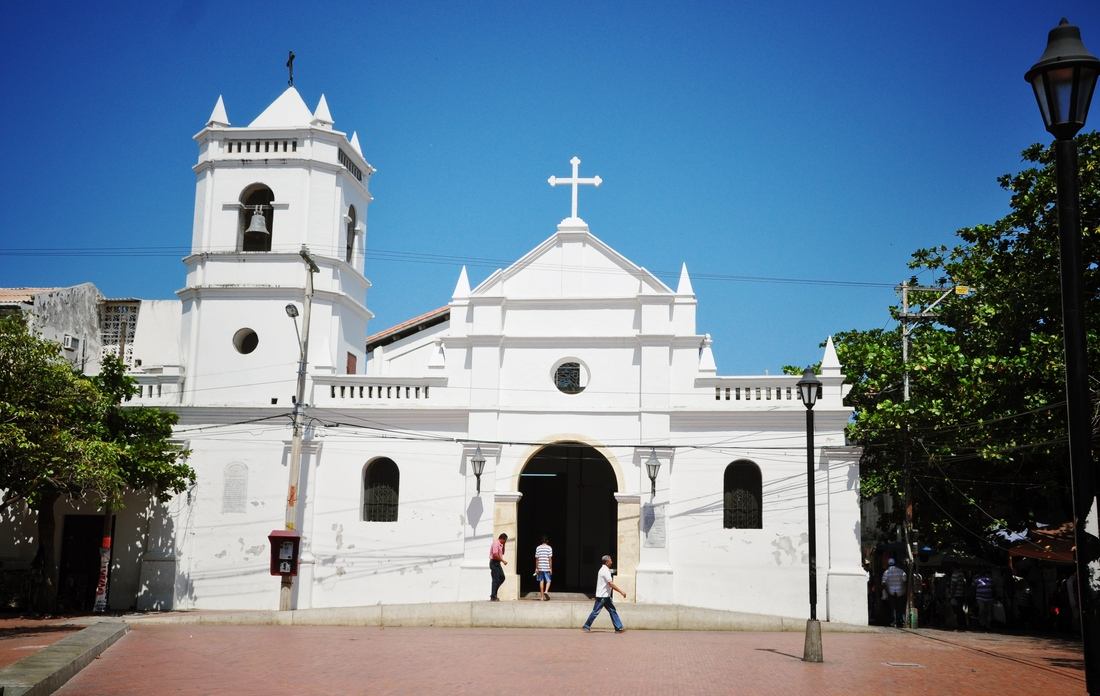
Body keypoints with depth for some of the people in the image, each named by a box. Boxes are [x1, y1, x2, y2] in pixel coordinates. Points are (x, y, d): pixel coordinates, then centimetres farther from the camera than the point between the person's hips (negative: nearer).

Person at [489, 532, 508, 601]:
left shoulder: (500, 544, 15)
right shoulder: (496, 543, -15)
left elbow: (502, 553, 23)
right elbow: (495, 555, -24)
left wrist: (503, 545, 10)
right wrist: (503, 561, -16)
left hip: (497, 563, 10)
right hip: (494, 563, -10)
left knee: (502, 578, 11)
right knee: (496, 580, -8)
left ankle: (494, 594, 15)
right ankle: (493, 597, -5)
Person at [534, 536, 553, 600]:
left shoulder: (538, 548, 4)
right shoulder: (549, 548, -4)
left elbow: (536, 558, 2)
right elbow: (550, 559, -7)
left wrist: (536, 568, 6)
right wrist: (551, 568, -4)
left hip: (540, 567, 3)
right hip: (547, 567, -3)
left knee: (541, 581, 8)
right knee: (548, 580, 8)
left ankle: (542, 596, 8)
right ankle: (546, 591, -17)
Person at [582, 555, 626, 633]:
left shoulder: (604, 570, 14)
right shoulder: (605, 571, -17)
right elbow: (611, 584, -24)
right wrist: (621, 592, -22)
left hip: (606, 596, 10)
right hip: (602, 596, -10)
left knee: (612, 611, 5)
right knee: (596, 612, -2)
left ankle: (618, 628, 3)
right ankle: (586, 626, 9)